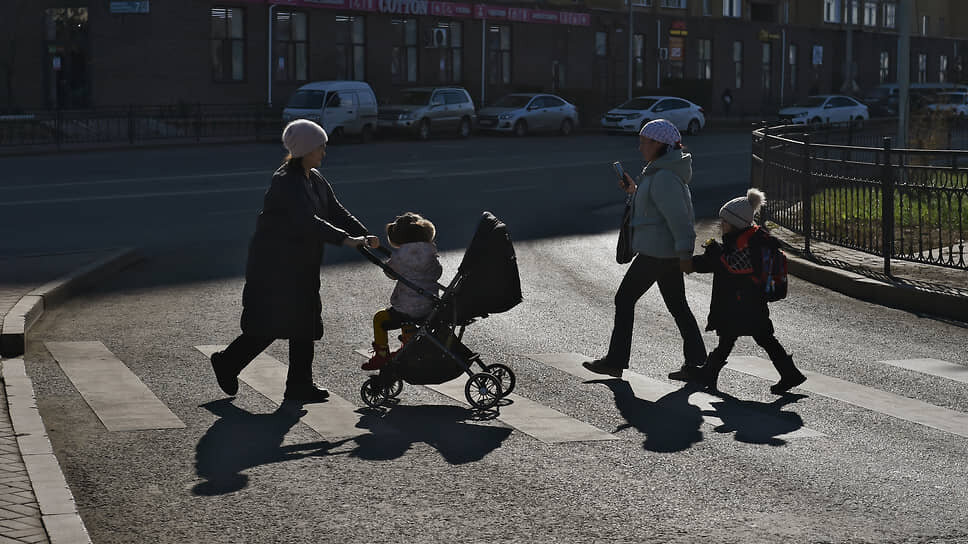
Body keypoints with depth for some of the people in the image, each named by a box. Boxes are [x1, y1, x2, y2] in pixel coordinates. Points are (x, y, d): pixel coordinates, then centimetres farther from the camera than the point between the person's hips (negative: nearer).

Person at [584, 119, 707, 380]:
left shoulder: (664, 178, -20)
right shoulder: (658, 172, 13)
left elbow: (678, 217, -24)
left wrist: (684, 254, -25)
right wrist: (635, 190, 16)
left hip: (656, 251, -10)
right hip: (670, 251, 10)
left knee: (624, 299, 2)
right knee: (677, 305, 11)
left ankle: (615, 361, 9)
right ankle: (695, 364, 10)